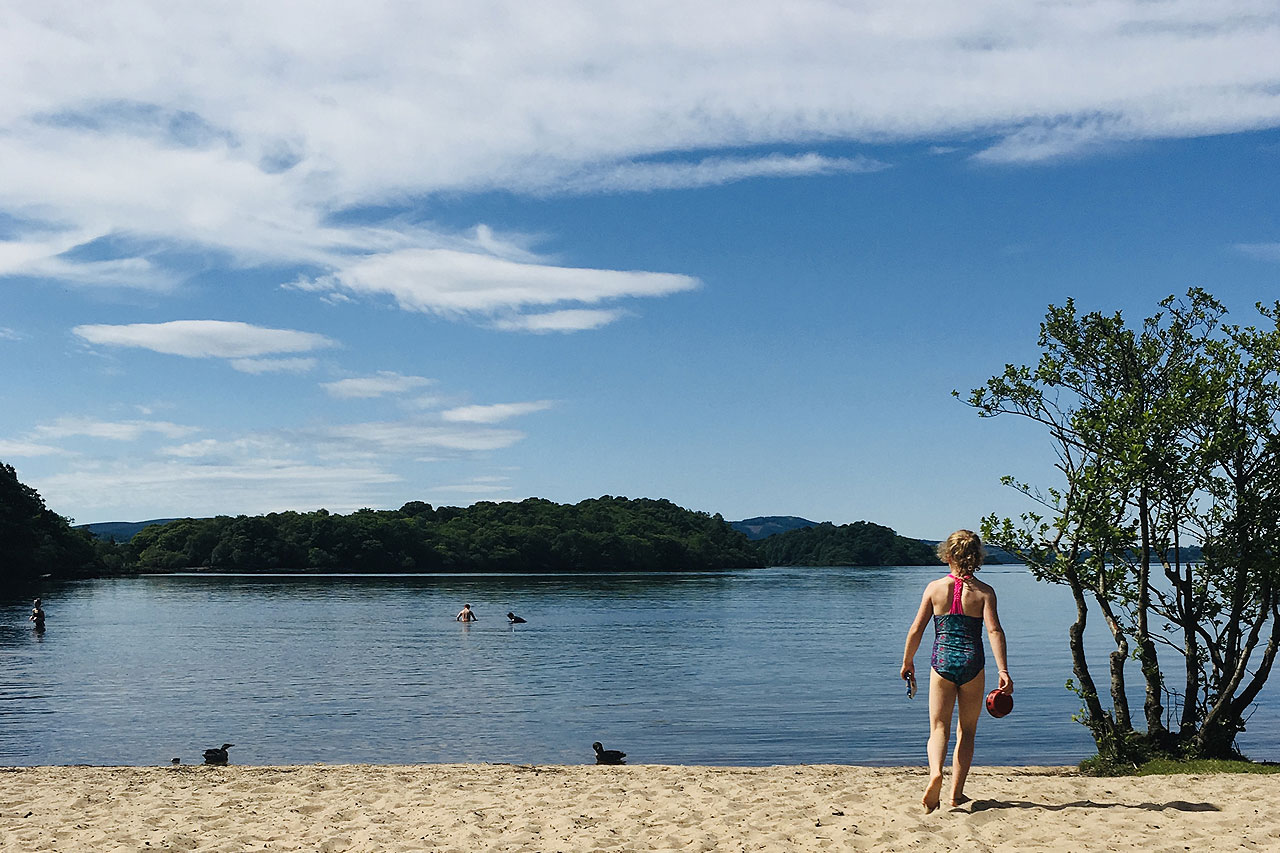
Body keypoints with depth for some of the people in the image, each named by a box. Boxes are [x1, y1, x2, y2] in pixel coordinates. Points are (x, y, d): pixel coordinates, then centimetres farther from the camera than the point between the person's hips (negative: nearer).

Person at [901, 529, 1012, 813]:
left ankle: (935, 772, -24)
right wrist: (1003, 671, -13)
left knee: (939, 727, 5)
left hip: (942, 662, 0)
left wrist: (907, 662, 14)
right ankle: (957, 792, 16)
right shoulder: (984, 591, -2)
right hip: (972, 662, 0)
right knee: (967, 730, 15)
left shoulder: (934, 588, 1)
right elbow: (994, 630, -12)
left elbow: (916, 629, 2)